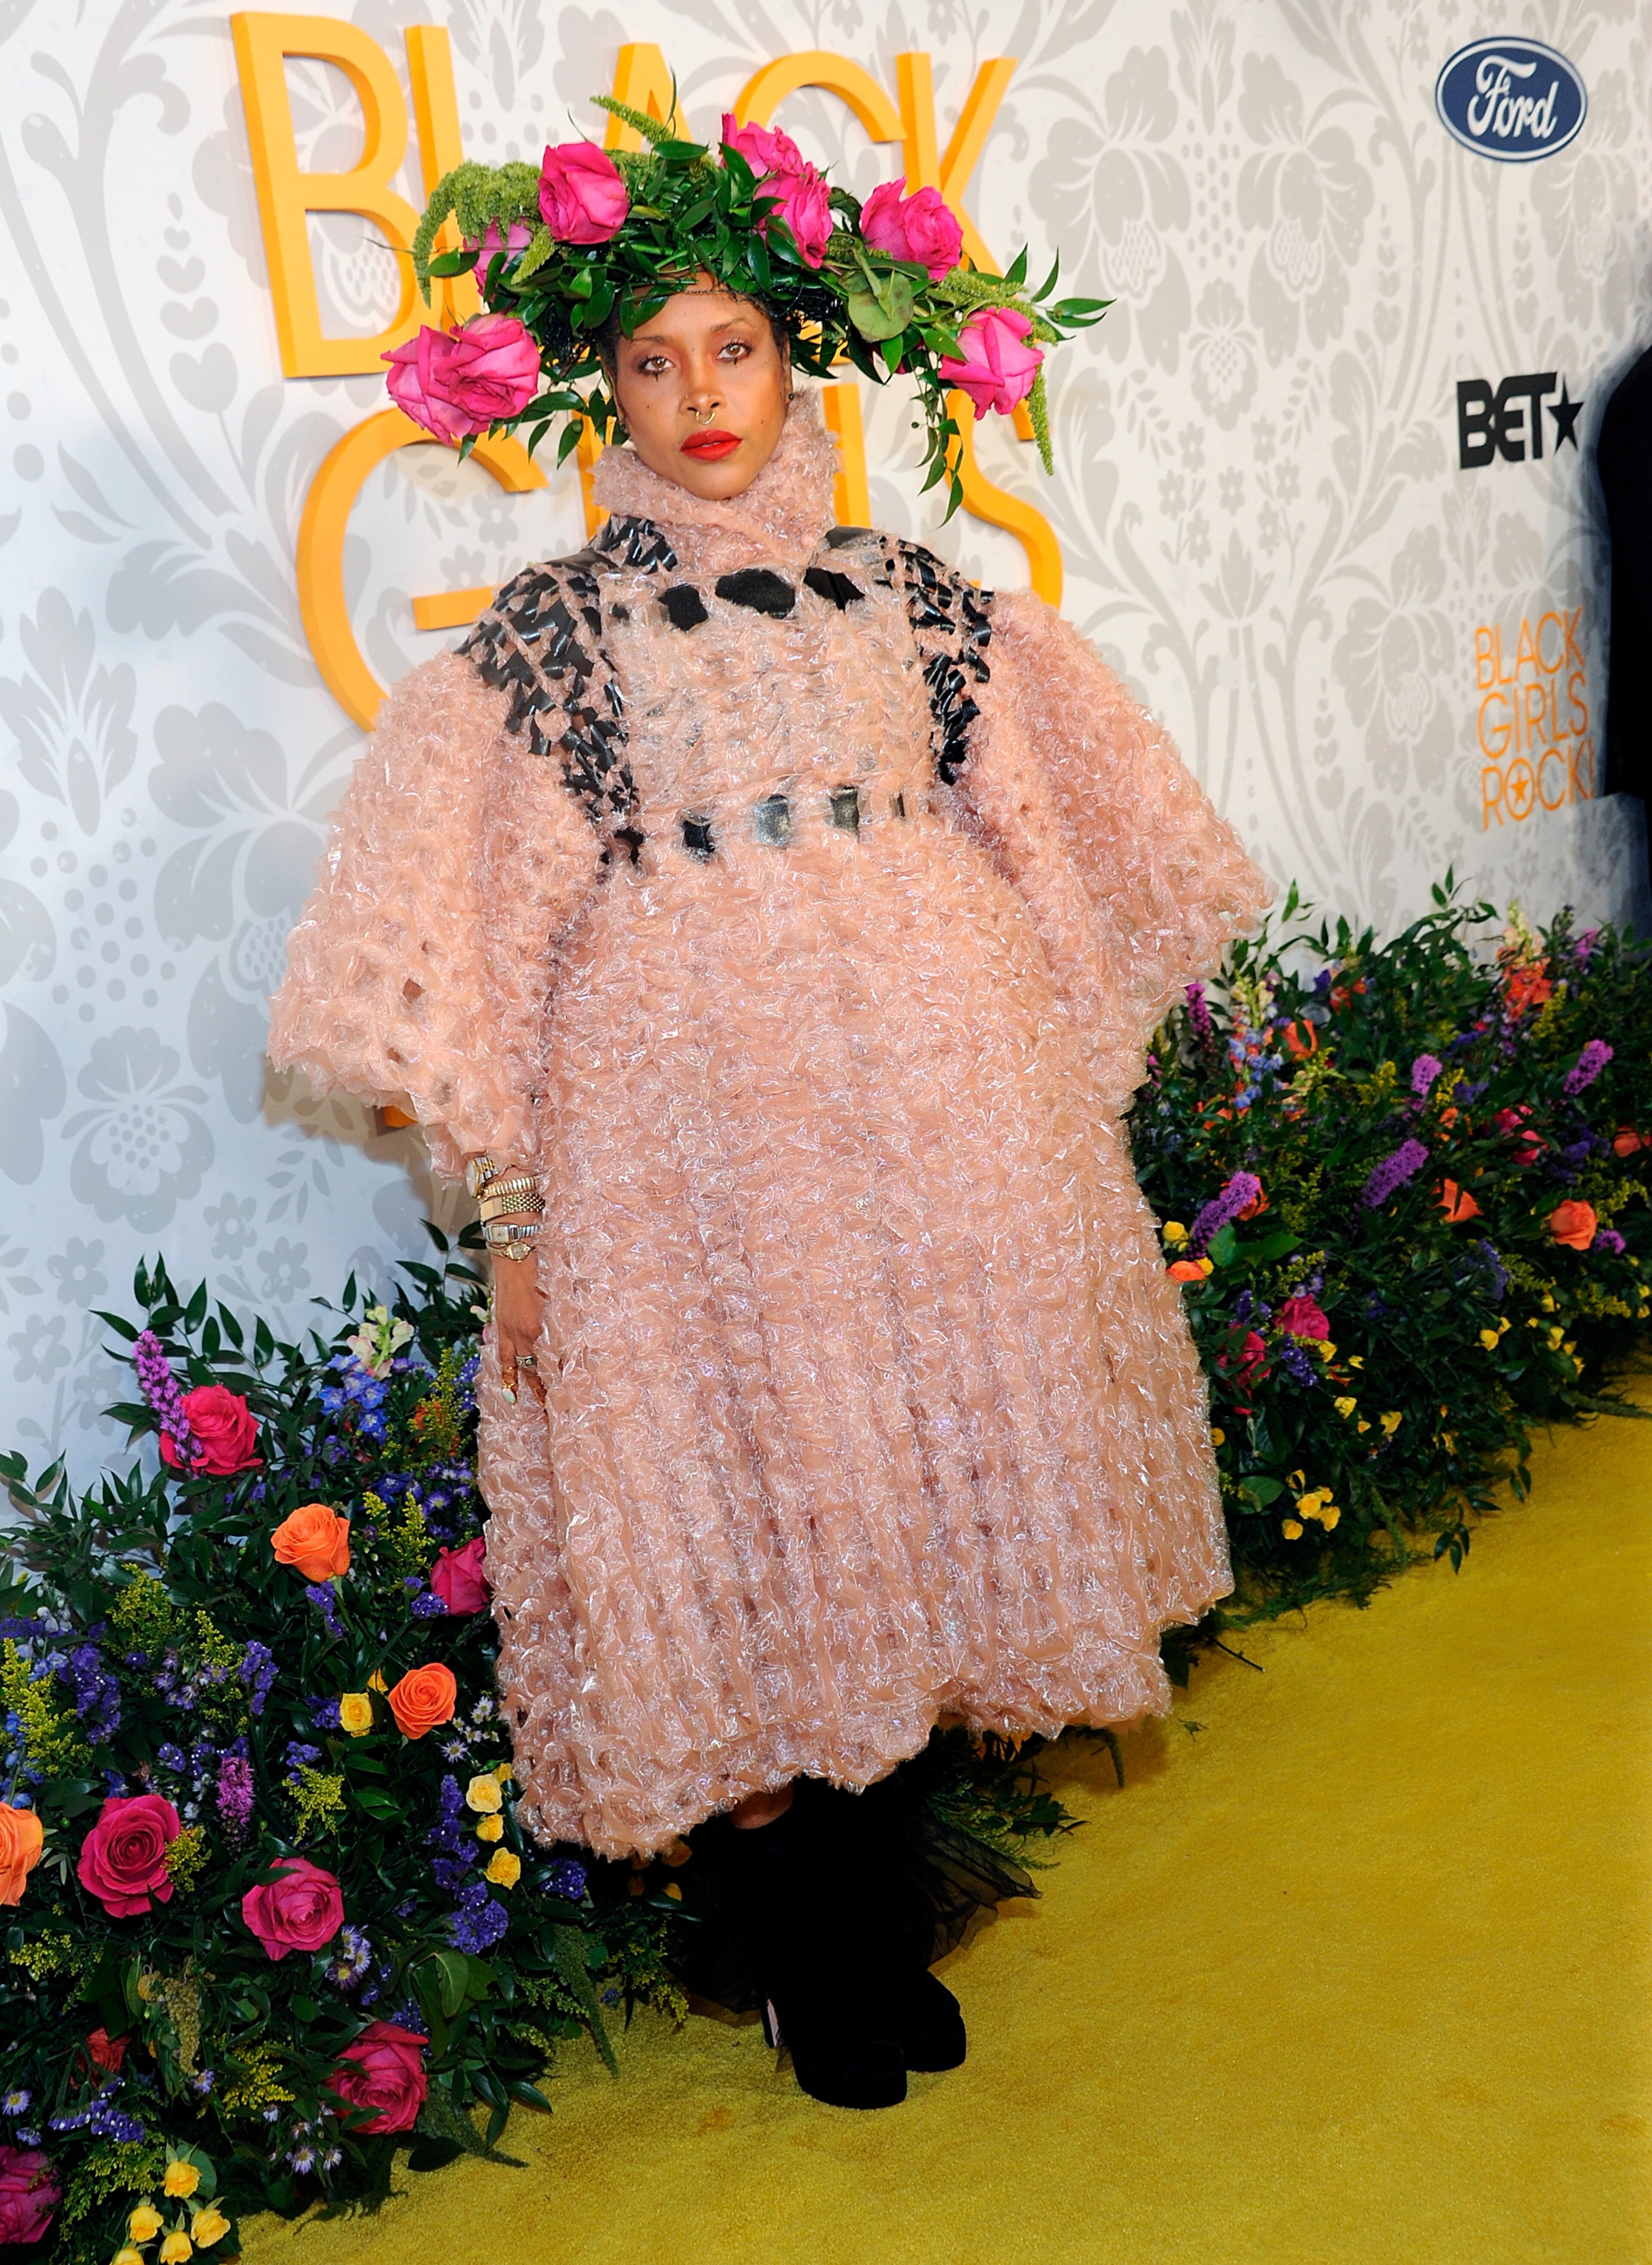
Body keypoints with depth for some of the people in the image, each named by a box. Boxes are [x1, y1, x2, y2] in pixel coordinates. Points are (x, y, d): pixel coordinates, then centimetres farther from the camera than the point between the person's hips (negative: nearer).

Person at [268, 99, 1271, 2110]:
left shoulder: (911, 595, 9)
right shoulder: (551, 631, 1)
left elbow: (1043, 848, 16)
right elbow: (475, 940, -1)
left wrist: (1061, 1108, 14)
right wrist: (512, 1221, -5)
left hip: (944, 1098, 3)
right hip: (690, 1116, -3)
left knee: (933, 1447, 8)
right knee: (739, 1498, 2)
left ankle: (845, 1866, 27)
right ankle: (801, 1907, 22)